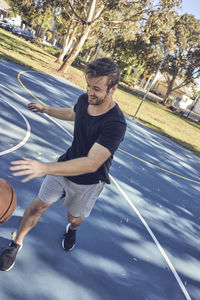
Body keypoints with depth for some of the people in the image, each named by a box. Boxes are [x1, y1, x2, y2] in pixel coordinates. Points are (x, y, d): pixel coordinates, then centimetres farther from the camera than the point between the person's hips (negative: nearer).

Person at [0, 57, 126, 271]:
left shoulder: (115, 124, -34)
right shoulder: (84, 99, -13)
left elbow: (92, 163, -43)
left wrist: (45, 168, -52)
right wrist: (46, 109, 23)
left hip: (88, 182, -4)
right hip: (65, 166, 4)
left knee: (74, 218, 19)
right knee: (38, 206, 6)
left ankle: (71, 229, 59)